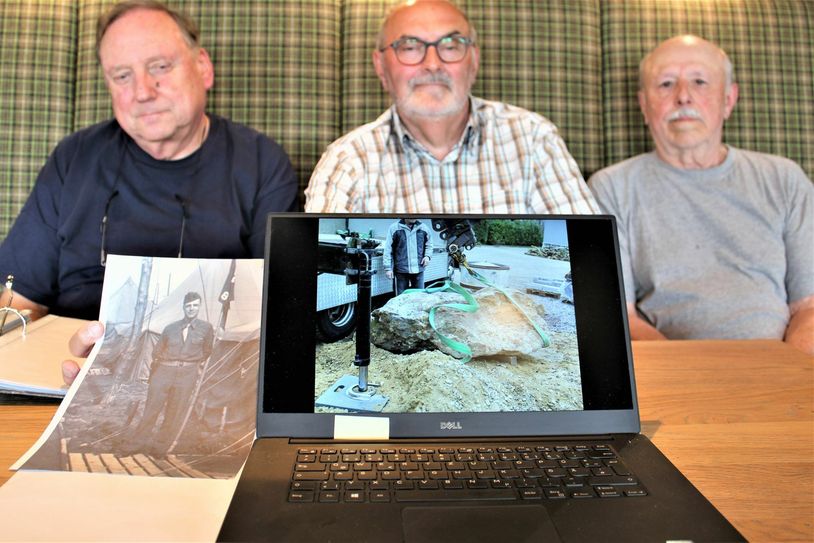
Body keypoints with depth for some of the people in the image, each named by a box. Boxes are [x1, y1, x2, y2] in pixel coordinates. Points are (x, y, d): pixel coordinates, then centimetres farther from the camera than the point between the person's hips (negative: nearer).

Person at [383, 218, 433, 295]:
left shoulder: (423, 228, 6)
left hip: (418, 269, 3)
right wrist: (388, 268, -6)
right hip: (401, 270, -3)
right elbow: (388, 249, -2)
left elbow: (429, 244, 22)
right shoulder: (394, 228, -3)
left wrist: (427, 256, 3)